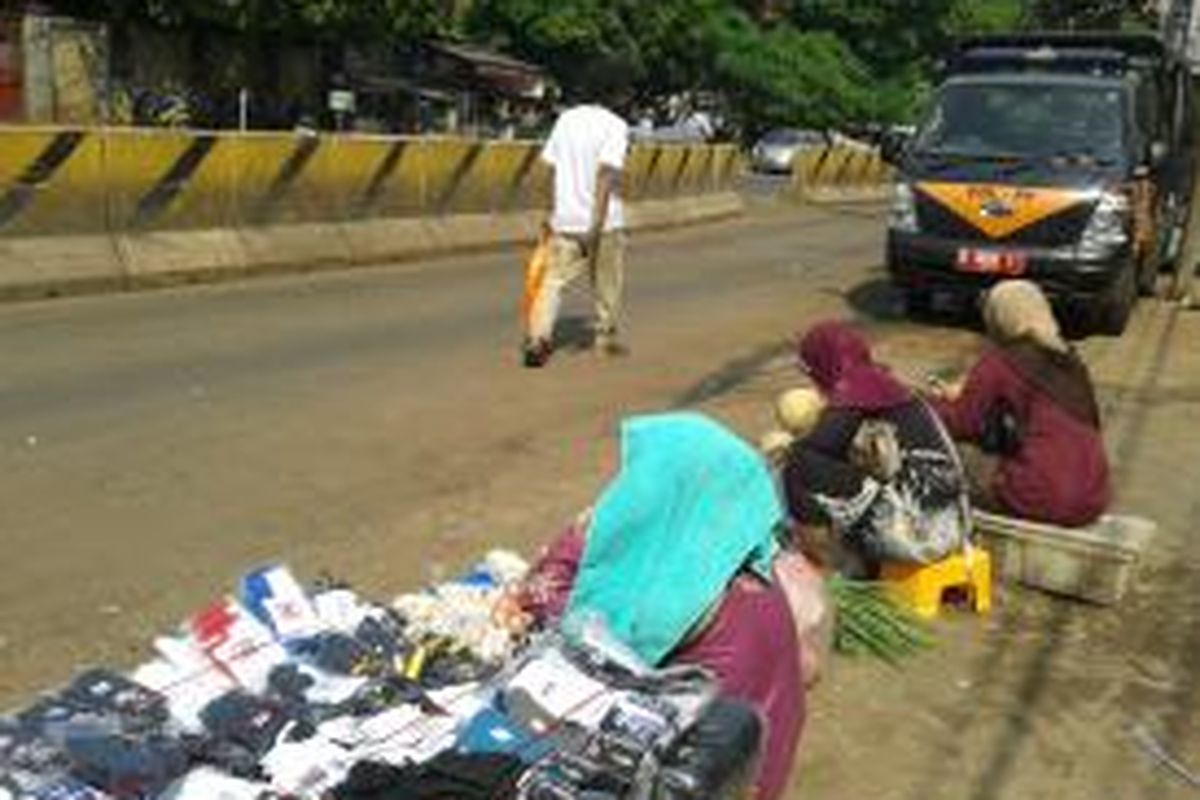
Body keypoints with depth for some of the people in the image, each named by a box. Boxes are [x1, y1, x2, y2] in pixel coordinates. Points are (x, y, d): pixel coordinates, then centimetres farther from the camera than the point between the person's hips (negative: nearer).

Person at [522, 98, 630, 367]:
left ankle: (537, 338, -12)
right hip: (604, 222, -4)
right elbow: (606, 173, -18)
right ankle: (606, 338, 26)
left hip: (565, 219, 4)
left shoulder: (565, 119, 9)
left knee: (553, 280, 3)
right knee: (607, 284, 14)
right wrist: (597, 224, -22)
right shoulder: (616, 126, -9)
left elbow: (549, 165, 10)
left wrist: (552, 213, 18)